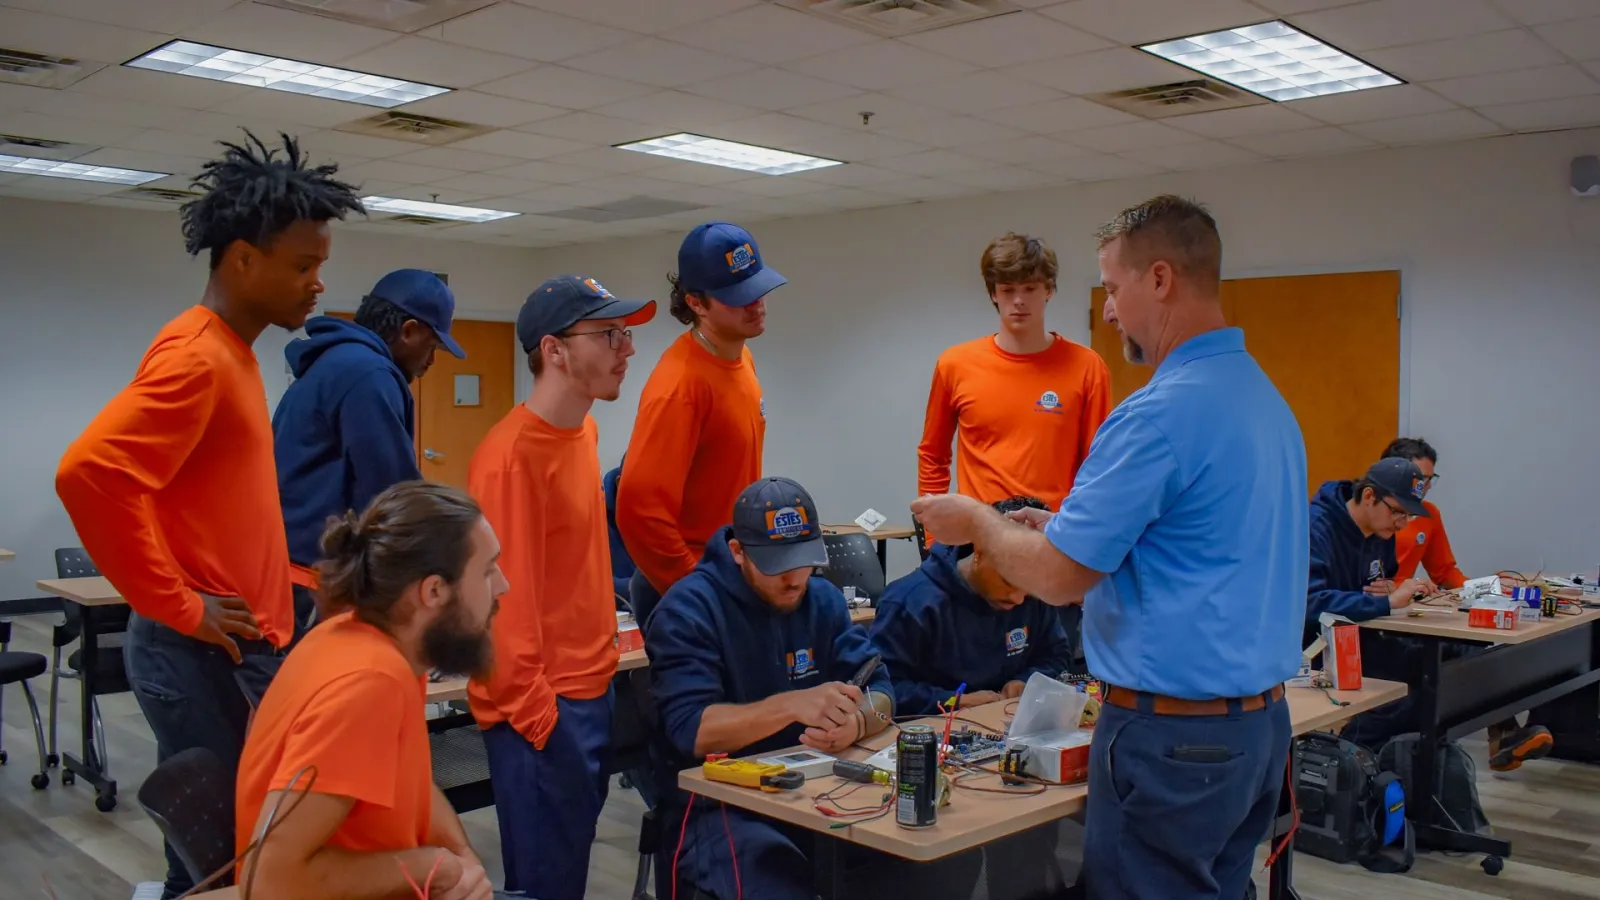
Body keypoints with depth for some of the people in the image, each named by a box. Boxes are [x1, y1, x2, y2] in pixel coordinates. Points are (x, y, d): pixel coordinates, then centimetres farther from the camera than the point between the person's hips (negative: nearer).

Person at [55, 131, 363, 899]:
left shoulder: (231, 351, 13)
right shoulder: (197, 357, -17)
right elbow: (90, 473, -29)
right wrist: (178, 608, -21)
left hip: (243, 649, 9)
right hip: (204, 656, -9)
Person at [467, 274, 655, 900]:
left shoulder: (583, 430, 7)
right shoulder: (511, 456, -21)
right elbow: (504, 600, -21)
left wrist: (598, 667, 17)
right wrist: (537, 715, -18)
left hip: (592, 689, 8)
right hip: (542, 707, -8)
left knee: (576, 850, 19)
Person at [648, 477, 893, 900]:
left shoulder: (823, 599, 7)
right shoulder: (689, 608, -10)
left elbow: (879, 692, 1)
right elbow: (690, 729, -21)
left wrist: (854, 722, -23)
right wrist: (792, 705, -34)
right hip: (713, 806, -6)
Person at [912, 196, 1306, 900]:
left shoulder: (1161, 412, -21)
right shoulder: (1265, 398, 9)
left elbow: (1059, 578, -17)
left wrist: (976, 522, 1)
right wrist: (1068, 526, 15)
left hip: (1172, 734, -9)